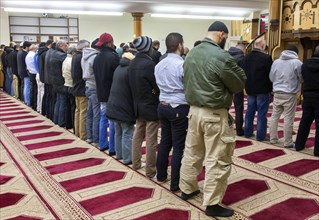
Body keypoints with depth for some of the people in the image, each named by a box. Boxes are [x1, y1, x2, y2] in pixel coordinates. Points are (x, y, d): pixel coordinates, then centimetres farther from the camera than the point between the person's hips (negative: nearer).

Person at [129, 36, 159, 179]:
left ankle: (136, 163, 32)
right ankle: (150, 171, 10)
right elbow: (157, 85, -15)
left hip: (138, 105, 8)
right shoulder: (149, 64, -20)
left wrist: (139, 97, 10)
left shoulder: (132, 63, 4)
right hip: (151, 106, -8)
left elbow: (134, 84, 9)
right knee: (151, 140, 1)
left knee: (138, 135, 19)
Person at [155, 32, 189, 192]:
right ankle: (175, 184, 9)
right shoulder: (182, 64, -16)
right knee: (178, 147, 1)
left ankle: (161, 175, 30)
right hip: (179, 109, -7)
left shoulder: (159, 65, 7)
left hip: (163, 106, 7)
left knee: (164, 142, 18)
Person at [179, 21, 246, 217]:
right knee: (218, 160, 3)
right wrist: (236, 65, 8)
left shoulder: (191, 53, 6)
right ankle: (212, 204, 13)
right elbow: (240, 84, -8)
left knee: (192, 153, 19)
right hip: (215, 115, -8)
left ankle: (187, 189, 35)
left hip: (194, 110, 8)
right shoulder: (222, 57, -19)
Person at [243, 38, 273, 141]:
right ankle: (260, 136, 7)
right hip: (263, 90, -6)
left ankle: (248, 132, 22)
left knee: (250, 111, 14)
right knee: (262, 113, 2)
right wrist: (270, 87, 3)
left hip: (250, 89, 6)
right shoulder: (266, 58, -17)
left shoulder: (247, 57, 2)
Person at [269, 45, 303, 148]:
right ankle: (287, 142, 8)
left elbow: (271, 77, 10)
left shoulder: (276, 62, 4)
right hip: (290, 94, -4)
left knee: (275, 116, 12)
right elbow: (302, 78, 0)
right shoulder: (297, 62, -9)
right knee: (288, 118, 1)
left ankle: (273, 138, 20)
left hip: (277, 93, 5)